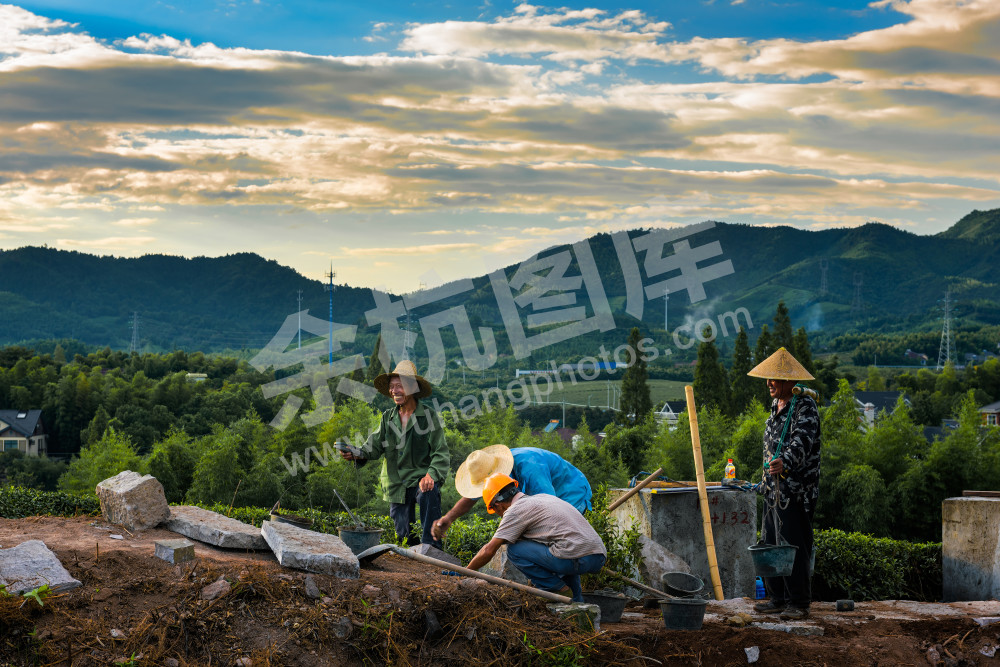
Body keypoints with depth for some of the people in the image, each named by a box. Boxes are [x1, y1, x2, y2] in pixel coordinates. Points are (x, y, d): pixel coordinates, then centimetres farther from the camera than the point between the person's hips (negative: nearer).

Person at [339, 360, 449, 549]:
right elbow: (375, 444, 3)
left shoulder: (429, 416, -4)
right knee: (404, 536, 0)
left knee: (429, 494, -38)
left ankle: (431, 546, -28)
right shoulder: (388, 417, 10)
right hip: (396, 484, 4)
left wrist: (431, 475, -26)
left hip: (420, 478, -4)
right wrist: (358, 454, -19)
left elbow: (441, 453, -7)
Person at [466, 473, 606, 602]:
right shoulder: (542, 497, 26)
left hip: (578, 559, -8)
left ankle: (560, 590, 2)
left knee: (513, 549, 3)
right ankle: (576, 599, 22)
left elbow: (489, 550, 1)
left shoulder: (515, 510, 2)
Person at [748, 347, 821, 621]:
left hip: (796, 491, -9)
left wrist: (785, 462, -46)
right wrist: (765, 482, 28)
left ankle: (799, 603, 2)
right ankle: (778, 599, 20)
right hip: (775, 489, 9)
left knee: (793, 546, -7)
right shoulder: (777, 406, 16)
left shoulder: (805, 406, -12)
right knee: (770, 544, 11)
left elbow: (803, 440, -29)